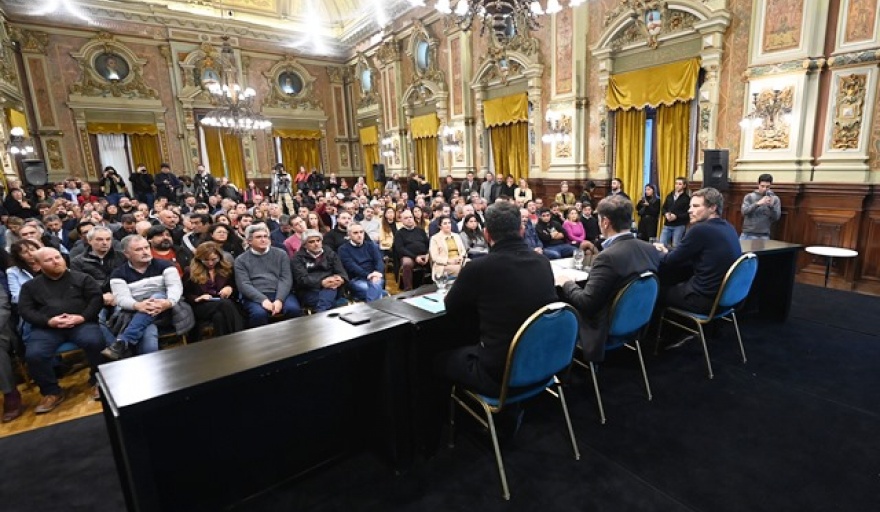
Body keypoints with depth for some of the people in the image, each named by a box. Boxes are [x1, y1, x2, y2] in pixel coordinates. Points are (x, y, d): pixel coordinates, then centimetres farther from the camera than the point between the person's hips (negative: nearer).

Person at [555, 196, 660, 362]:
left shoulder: (608, 257, -28)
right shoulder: (650, 249, -4)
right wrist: (597, 252, 15)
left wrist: (567, 283, -7)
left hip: (607, 328, -8)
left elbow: (586, 303, -25)